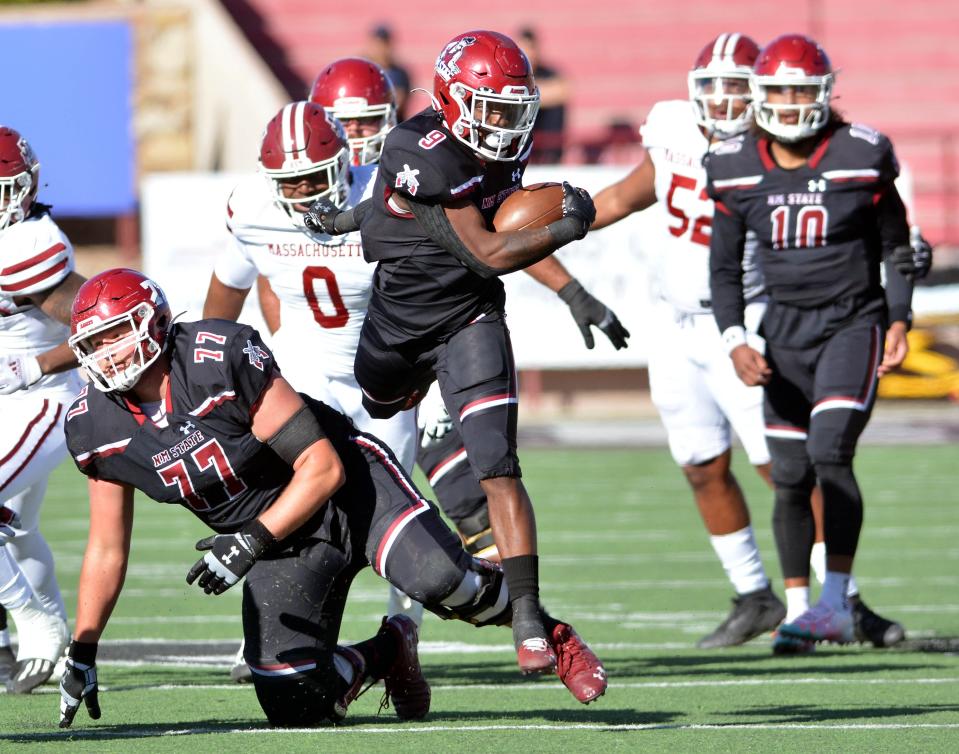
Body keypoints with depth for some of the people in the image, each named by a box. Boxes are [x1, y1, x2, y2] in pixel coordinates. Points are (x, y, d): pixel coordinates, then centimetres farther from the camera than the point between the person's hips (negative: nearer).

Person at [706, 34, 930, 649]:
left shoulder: (861, 156, -8)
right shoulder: (736, 168, -2)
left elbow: (897, 247, 3)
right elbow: (724, 268, 6)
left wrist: (900, 321, -6)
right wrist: (736, 342, -5)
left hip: (855, 323, -3)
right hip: (786, 331, 3)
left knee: (831, 452, -19)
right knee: (791, 476, 3)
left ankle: (837, 604, -16)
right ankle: (798, 606, 16)